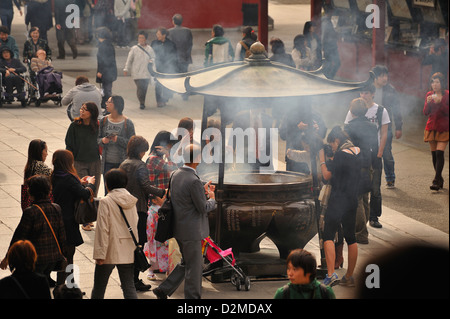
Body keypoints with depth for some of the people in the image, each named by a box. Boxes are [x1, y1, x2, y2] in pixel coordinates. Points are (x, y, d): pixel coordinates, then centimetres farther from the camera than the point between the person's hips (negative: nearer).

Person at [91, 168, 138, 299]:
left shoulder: (106, 202, -13)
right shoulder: (131, 201, 3)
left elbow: (103, 229, -15)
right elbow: (135, 226, 10)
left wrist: (100, 254, -13)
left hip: (110, 251, -4)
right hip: (128, 251, 4)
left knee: (99, 287, 10)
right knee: (129, 286, 4)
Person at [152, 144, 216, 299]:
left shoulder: (176, 174, 2)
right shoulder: (194, 181, -25)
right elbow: (203, 208, -18)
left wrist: (203, 190, 13)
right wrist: (212, 199, 2)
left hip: (178, 227, 9)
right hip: (191, 231, -9)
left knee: (186, 262, 22)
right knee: (194, 266, 5)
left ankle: (164, 290, 22)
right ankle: (192, 296, 14)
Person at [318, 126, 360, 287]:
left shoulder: (340, 154, -14)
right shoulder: (357, 151, 8)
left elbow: (327, 176, -8)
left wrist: (322, 159, 4)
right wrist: (332, 160, 18)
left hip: (338, 200, -8)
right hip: (353, 200, 8)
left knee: (328, 235, -8)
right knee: (350, 238, 13)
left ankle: (331, 274, -21)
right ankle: (349, 277, 18)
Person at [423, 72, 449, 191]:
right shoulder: (429, 94, 8)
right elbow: (425, 113, 5)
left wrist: (440, 102, -22)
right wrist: (428, 103, -13)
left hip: (443, 128, -4)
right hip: (431, 127, 4)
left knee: (439, 153, -15)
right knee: (434, 154, 5)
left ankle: (436, 181, -19)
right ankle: (440, 180, 16)